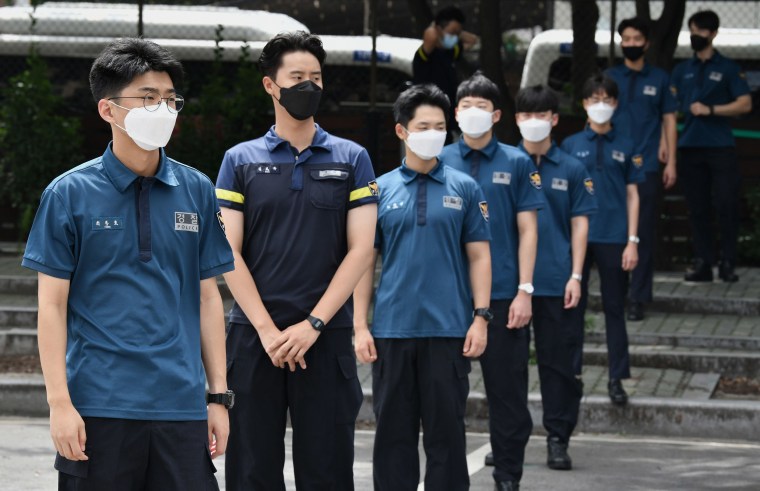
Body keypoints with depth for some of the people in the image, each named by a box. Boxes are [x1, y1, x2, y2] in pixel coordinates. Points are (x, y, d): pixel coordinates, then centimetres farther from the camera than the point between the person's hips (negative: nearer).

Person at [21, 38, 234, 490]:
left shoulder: (197, 192, 8)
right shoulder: (70, 194, -1)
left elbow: (207, 297, 12)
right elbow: (53, 305, -1)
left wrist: (219, 396, 9)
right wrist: (60, 403, -7)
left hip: (181, 405, 3)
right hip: (99, 408, -3)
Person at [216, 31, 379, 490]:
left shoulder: (351, 159, 7)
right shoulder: (240, 161, 6)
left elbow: (361, 249, 0)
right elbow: (228, 253, 0)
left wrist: (313, 324, -10)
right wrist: (266, 329, -10)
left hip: (326, 336, 0)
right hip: (253, 333, 0)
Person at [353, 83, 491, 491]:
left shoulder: (464, 189, 5)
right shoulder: (380, 190, 6)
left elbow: (478, 256, 4)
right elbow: (365, 261, 6)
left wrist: (480, 317, -5)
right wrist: (360, 325, 0)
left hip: (448, 330, -1)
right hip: (392, 330, 1)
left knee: (446, 432, 3)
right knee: (393, 431, 6)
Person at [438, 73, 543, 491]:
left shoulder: (516, 163, 2)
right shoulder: (439, 163, 4)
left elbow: (527, 229, 1)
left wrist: (524, 291, -6)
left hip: (502, 295, -1)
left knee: (508, 391, 3)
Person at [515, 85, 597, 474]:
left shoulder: (571, 169, 4)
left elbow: (579, 223, 4)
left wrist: (575, 275, -3)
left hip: (555, 281, -1)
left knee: (557, 359, 1)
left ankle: (558, 438, 8)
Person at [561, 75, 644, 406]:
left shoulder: (626, 147, 6)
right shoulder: (571, 145, 5)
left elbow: (632, 195, 6)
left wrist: (632, 241, -1)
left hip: (614, 238, 0)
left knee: (614, 308, 4)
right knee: (573, 306, 3)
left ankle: (617, 379, 9)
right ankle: (569, 374, 11)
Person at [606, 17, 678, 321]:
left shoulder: (659, 79, 7)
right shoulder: (609, 78, 9)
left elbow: (669, 120, 9)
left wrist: (671, 162, 3)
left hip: (647, 167, -1)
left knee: (643, 233, -1)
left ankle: (637, 299, 2)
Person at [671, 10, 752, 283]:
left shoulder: (727, 68, 4)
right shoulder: (682, 70, 14)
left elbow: (745, 104, -3)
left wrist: (711, 110, -11)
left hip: (720, 147, -3)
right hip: (690, 147, 4)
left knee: (726, 206, -7)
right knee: (697, 209, 5)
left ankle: (728, 264, 0)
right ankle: (703, 263, 9)